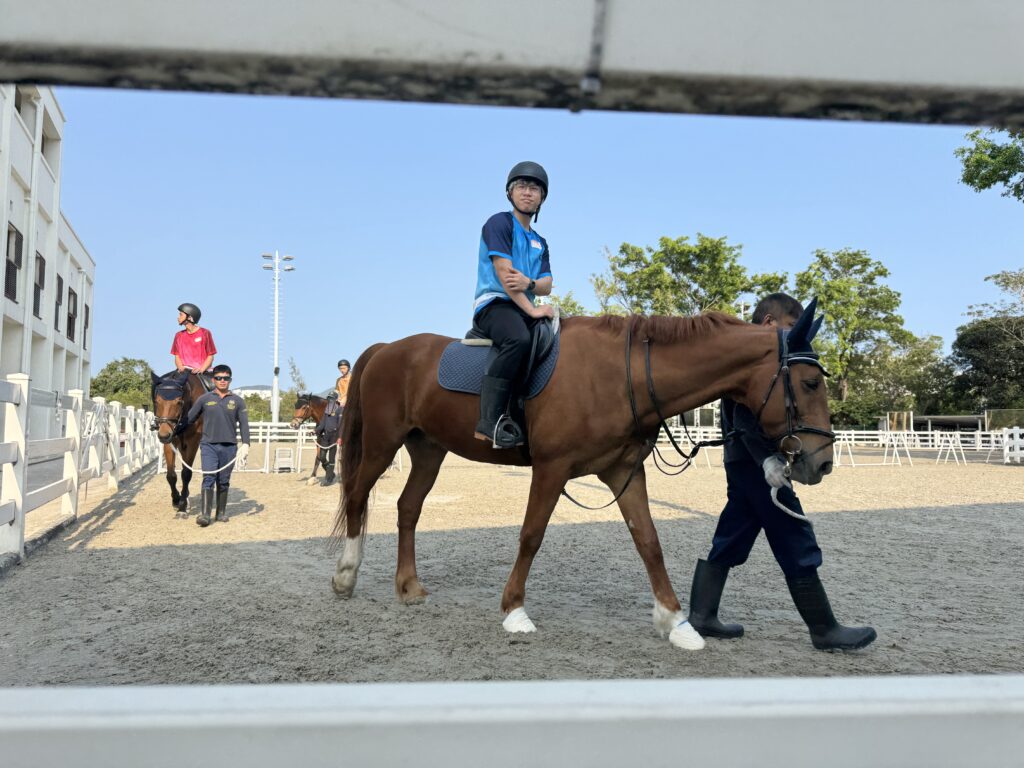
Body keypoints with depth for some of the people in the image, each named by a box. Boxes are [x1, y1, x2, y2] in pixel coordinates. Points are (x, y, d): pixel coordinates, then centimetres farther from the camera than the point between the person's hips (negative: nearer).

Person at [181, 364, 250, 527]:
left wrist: (245, 444, -10)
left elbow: (244, 424, 1)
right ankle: (205, 514, -13)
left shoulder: (237, 401, 5)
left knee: (224, 481, 9)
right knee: (208, 478, -10)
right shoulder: (204, 399, 5)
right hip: (209, 445, -1)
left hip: (229, 446, 1)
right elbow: (189, 418, 11)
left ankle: (221, 512, 20)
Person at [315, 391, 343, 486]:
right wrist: (316, 430, -3)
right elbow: (322, 423, 14)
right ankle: (330, 473, 26)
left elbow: (340, 424, -17)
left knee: (331, 458, -2)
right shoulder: (326, 410, 14)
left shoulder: (339, 410, -7)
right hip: (325, 435, 7)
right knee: (321, 456, 6)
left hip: (334, 436, -7)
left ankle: (329, 479, 5)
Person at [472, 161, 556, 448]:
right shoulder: (499, 223, 1)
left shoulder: (539, 242, 22)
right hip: (494, 304, -8)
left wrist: (529, 284, -16)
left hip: (524, 309, 8)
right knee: (519, 339, -39)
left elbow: (547, 286, 9)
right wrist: (532, 309, -18)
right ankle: (489, 422, -40)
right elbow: (503, 272, -11)